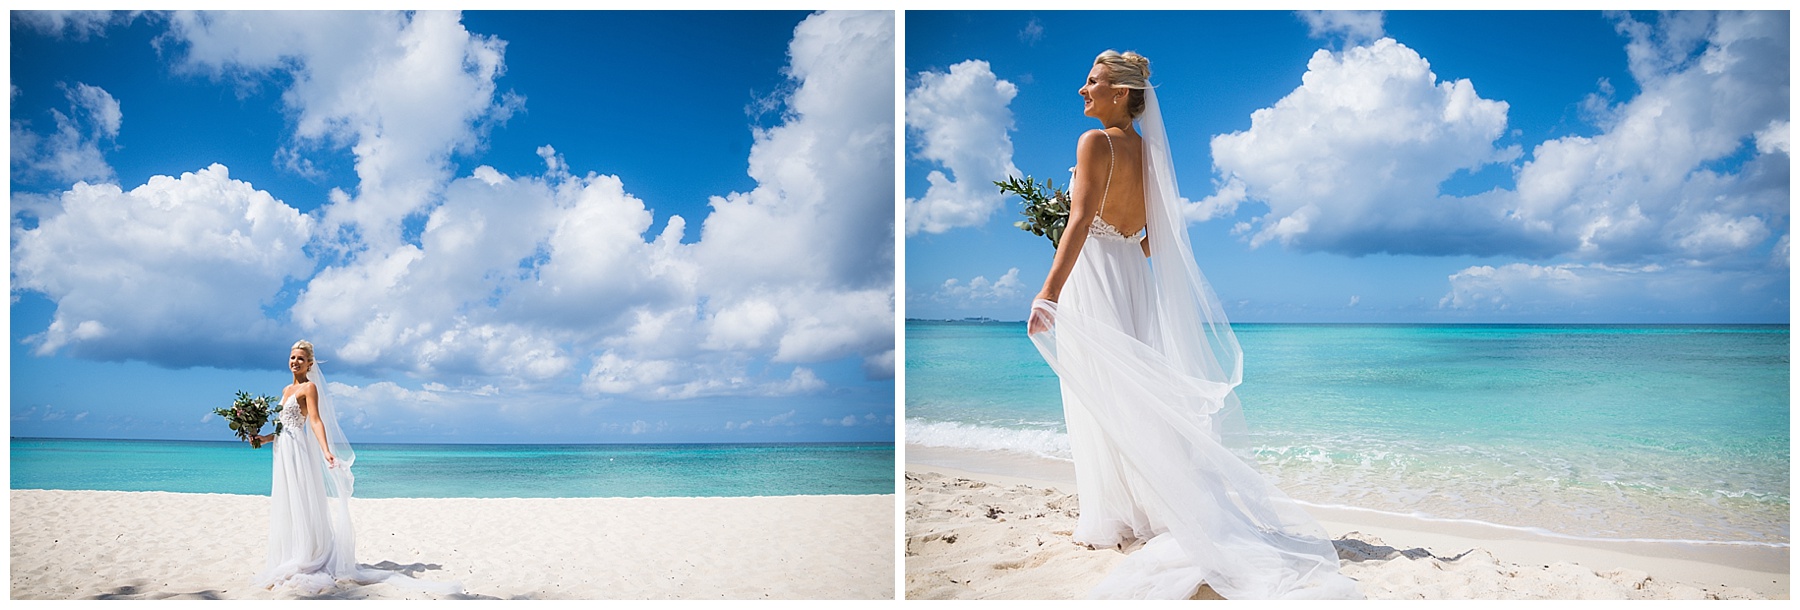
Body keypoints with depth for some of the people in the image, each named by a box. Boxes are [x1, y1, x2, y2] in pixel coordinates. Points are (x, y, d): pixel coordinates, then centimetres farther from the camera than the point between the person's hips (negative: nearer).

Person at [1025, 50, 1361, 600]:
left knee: (1101, 399, 0)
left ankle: (1115, 519, 7)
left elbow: (1079, 222, -25)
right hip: (1134, 274, 8)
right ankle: (1148, 509, 22)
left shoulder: (1094, 142, -13)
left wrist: (1050, 292, -30)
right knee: (1134, 396, 14)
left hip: (1094, 272, -8)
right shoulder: (1146, 148, 10)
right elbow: (1154, 232, 14)